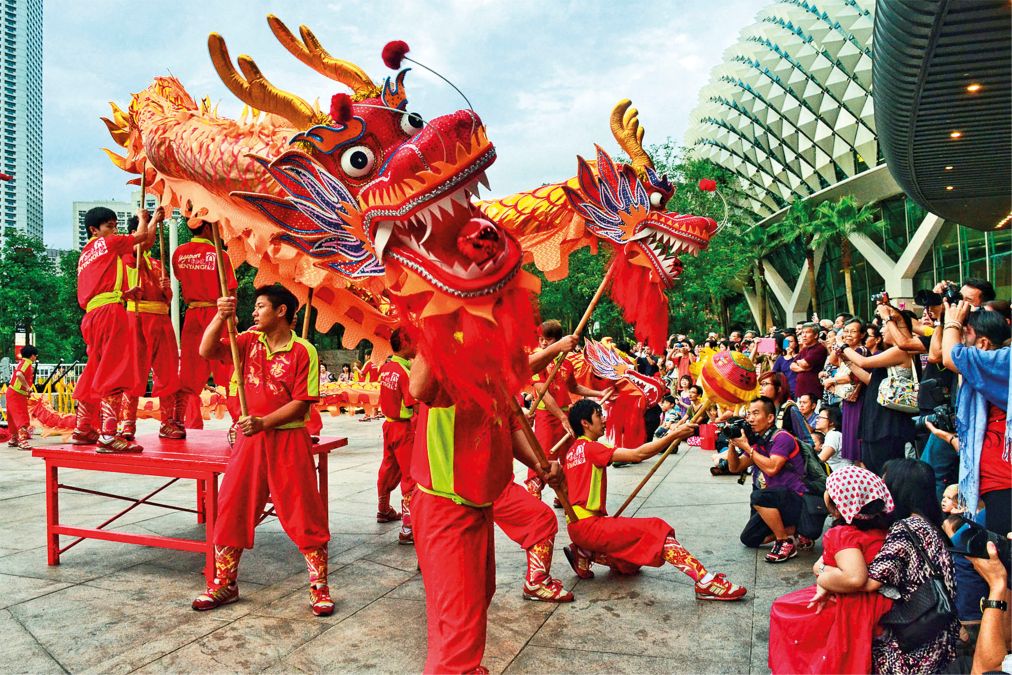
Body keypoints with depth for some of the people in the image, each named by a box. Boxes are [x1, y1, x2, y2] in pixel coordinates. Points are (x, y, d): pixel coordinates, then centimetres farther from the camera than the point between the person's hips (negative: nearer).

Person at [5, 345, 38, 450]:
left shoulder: (22, 362, 16)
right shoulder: (27, 362, -13)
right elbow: (19, 374, -31)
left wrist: (28, 391, 7)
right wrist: (28, 388, -26)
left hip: (12, 393, 10)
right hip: (17, 395, -10)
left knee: (14, 417, 19)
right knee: (23, 418, -14)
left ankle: (14, 439, 31)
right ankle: (22, 442, -23)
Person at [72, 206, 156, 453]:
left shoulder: (85, 255, 26)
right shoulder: (107, 243, 3)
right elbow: (141, 236, 10)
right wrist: (142, 218, 27)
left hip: (92, 316, 9)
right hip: (110, 312, -9)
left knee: (95, 372, 17)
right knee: (114, 373, -15)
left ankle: (82, 430, 26)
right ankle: (108, 436, -22)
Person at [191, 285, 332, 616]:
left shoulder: (303, 352, -9)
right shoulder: (250, 341, 7)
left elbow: (301, 404, -12)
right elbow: (207, 351, -4)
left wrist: (263, 422, -21)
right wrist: (220, 317, -17)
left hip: (288, 441, -5)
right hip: (250, 439, 5)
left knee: (304, 514, 0)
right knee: (232, 508, 9)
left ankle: (319, 587, 13)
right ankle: (224, 584, 25)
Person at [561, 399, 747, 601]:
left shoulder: (573, 450, 15)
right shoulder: (590, 448, -13)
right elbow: (638, 454, -21)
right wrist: (674, 435, -20)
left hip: (577, 525, 10)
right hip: (588, 524, -10)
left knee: (630, 564, 21)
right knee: (656, 530, -18)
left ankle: (585, 554, 9)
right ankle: (706, 582, -26)